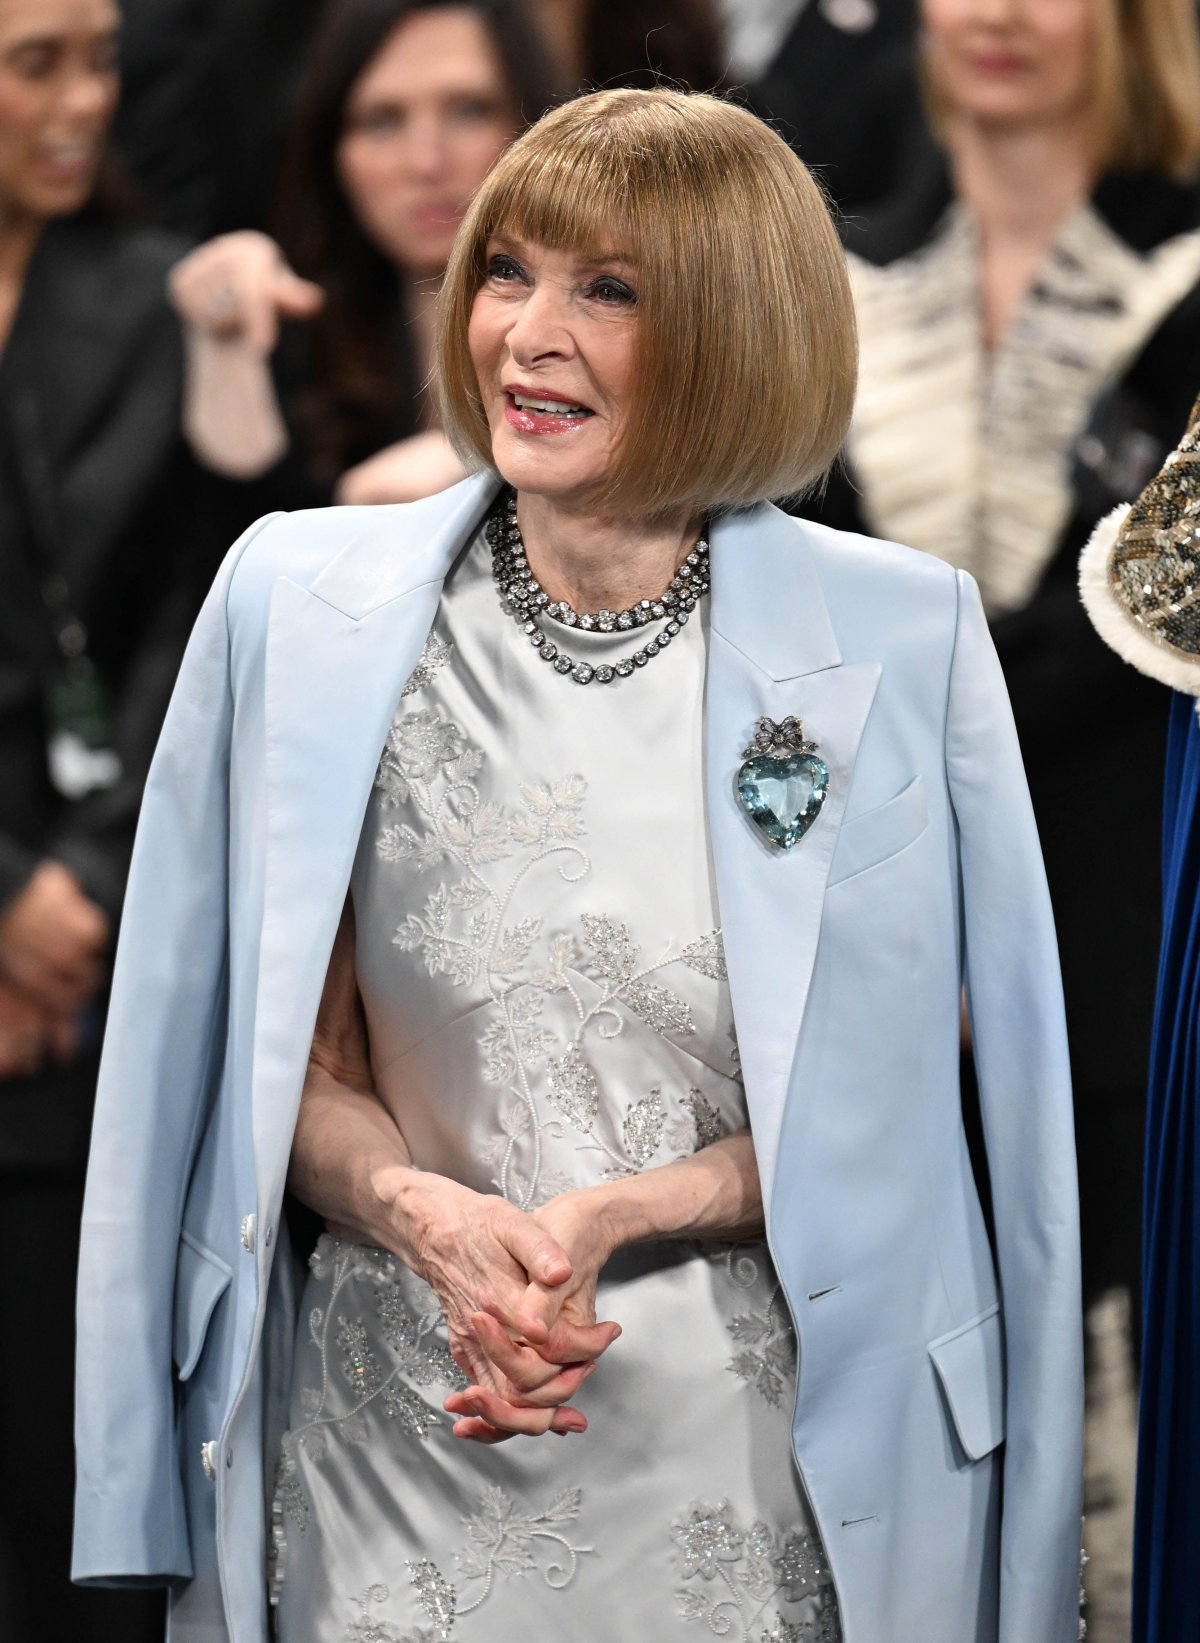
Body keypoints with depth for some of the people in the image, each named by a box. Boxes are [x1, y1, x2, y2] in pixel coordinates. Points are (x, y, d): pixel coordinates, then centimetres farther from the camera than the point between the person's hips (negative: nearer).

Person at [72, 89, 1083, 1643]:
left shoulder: (903, 639, -5)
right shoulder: (302, 606, -1)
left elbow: (908, 1097, -1)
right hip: (410, 1453, 1)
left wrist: (617, 1219, -14)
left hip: (785, 1477, -1)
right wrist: (433, 1220, -15)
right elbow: (293, 1068, 4)